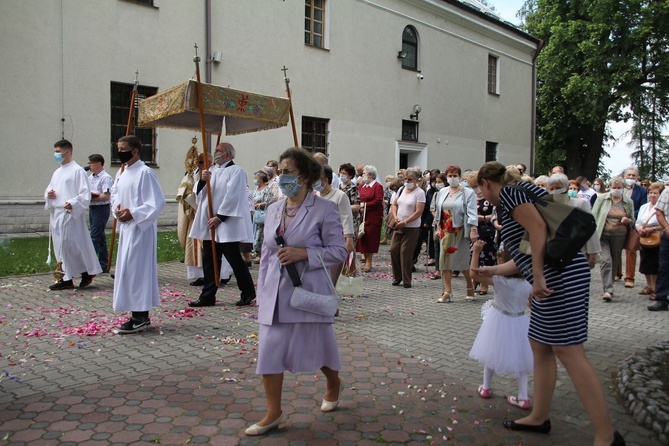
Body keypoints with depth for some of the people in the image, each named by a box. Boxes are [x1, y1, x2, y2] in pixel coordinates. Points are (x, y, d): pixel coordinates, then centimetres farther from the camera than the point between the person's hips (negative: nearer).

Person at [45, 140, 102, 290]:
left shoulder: (77, 170, -7)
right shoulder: (57, 172, 18)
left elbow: (85, 193, -13)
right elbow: (49, 189, 25)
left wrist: (73, 203, -26)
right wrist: (49, 194, 2)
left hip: (71, 214, -8)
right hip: (56, 214, 8)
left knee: (74, 245, -5)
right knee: (61, 247, 8)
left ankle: (88, 271, 11)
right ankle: (66, 279, 15)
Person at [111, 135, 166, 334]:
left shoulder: (145, 173, -13)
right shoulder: (121, 173, 13)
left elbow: (157, 202, -17)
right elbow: (115, 193, 26)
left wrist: (133, 213, -18)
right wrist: (117, 207, 5)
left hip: (140, 228, -9)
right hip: (126, 227, 9)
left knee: (135, 270, -8)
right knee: (129, 270, 12)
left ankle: (140, 318, 0)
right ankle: (140, 314, 21)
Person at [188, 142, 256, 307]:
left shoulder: (236, 171, -6)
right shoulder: (213, 172, 17)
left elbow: (232, 197, -15)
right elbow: (200, 193, 13)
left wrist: (219, 217, -17)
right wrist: (203, 180, -7)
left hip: (227, 225, -8)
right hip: (210, 224, 8)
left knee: (234, 259, -1)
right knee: (209, 261, 8)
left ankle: (248, 293, 15)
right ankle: (208, 296, 15)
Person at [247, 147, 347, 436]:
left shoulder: (324, 209, -9)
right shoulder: (274, 210, 8)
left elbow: (338, 251, -9)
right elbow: (266, 255, 12)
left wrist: (303, 253, -21)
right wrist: (261, 291, 10)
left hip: (307, 291, -5)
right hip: (275, 293, 5)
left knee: (316, 346, 13)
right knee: (269, 350, 2)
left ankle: (334, 384, 44)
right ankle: (273, 413, 17)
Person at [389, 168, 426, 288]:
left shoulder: (419, 193, -9)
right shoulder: (401, 190, 10)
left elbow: (419, 212, -16)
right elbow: (394, 205, 15)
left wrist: (405, 222, -18)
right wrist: (395, 217, -4)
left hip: (412, 227, -6)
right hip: (399, 226, 6)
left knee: (406, 253, -5)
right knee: (394, 249, 2)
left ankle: (406, 281, 6)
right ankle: (397, 277, 18)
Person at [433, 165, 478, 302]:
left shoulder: (468, 193, -6)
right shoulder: (442, 192, 10)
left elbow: (472, 213, -11)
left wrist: (473, 230, -17)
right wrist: (438, 228, 13)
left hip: (460, 232, -5)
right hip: (445, 231, 5)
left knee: (461, 260, 2)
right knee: (445, 259, 2)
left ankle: (470, 286, 27)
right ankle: (447, 291, 9)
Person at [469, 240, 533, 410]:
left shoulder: (499, 280, -24)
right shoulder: (528, 283, -11)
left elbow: (474, 274, -28)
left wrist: (476, 252, -26)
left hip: (499, 322, -3)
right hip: (519, 322, 3)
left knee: (492, 353, 17)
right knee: (519, 357, 15)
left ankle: (485, 388, 30)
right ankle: (523, 397, 16)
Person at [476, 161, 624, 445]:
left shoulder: (509, 192, -2)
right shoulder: (513, 198, 25)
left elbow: (538, 226, -18)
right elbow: (526, 257, 27)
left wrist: (538, 276, -19)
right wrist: (494, 270, 39)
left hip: (560, 275, -10)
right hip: (554, 275, 10)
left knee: (567, 351, -8)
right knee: (540, 346, 15)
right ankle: (540, 417, 26)